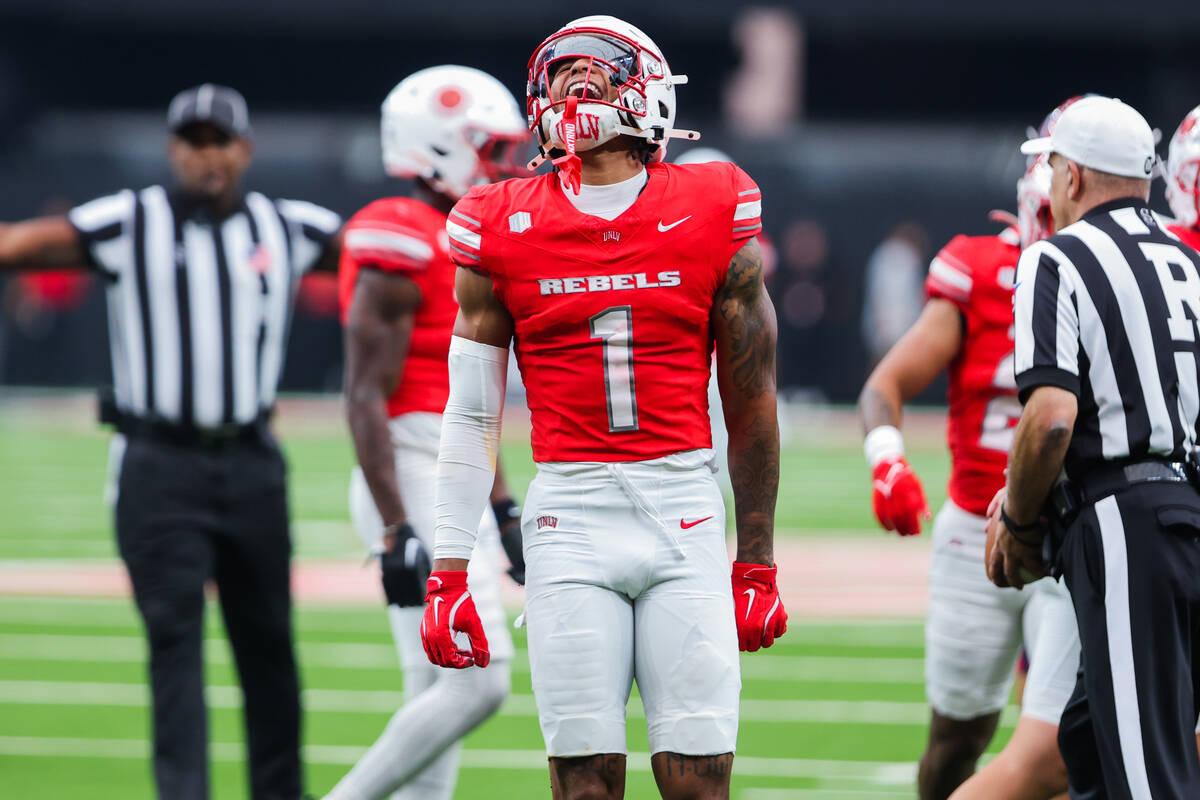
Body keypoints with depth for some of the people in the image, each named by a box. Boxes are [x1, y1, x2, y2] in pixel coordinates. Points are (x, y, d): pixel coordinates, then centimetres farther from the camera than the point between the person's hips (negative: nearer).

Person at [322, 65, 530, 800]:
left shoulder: (467, 247, 16)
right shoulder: (401, 250, -14)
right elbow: (366, 400, -18)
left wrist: (505, 511, 23)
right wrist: (397, 533, -23)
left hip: (458, 490, 10)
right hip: (413, 486, -10)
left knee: (440, 697, 8)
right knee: (477, 681, -14)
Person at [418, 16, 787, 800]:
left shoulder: (715, 214, 4)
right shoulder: (504, 229, 5)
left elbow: (751, 408, 9)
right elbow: (472, 415, 8)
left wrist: (757, 565, 9)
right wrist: (449, 572, 4)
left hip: (686, 513, 0)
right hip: (570, 516, 0)